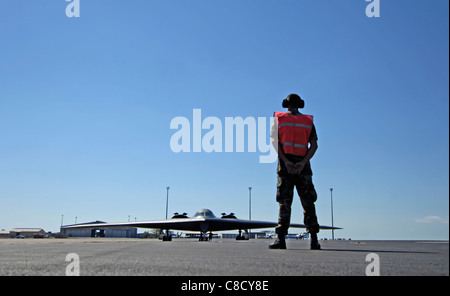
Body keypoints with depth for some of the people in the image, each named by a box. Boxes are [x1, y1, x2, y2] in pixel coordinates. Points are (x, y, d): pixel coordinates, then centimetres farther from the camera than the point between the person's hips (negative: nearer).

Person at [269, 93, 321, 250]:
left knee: (284, 202, -2)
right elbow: (314, 144, 0)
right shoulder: (308, 121, 13)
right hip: (302, 164, 1)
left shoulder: (278, 119, 10)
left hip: (285, 165, -1)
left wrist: (286, 161, -11)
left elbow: (274, 141, -4)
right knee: (308, 202, 4)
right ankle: (314, 239, 0)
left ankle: (281, 238, -9)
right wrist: (303, 162, -10)